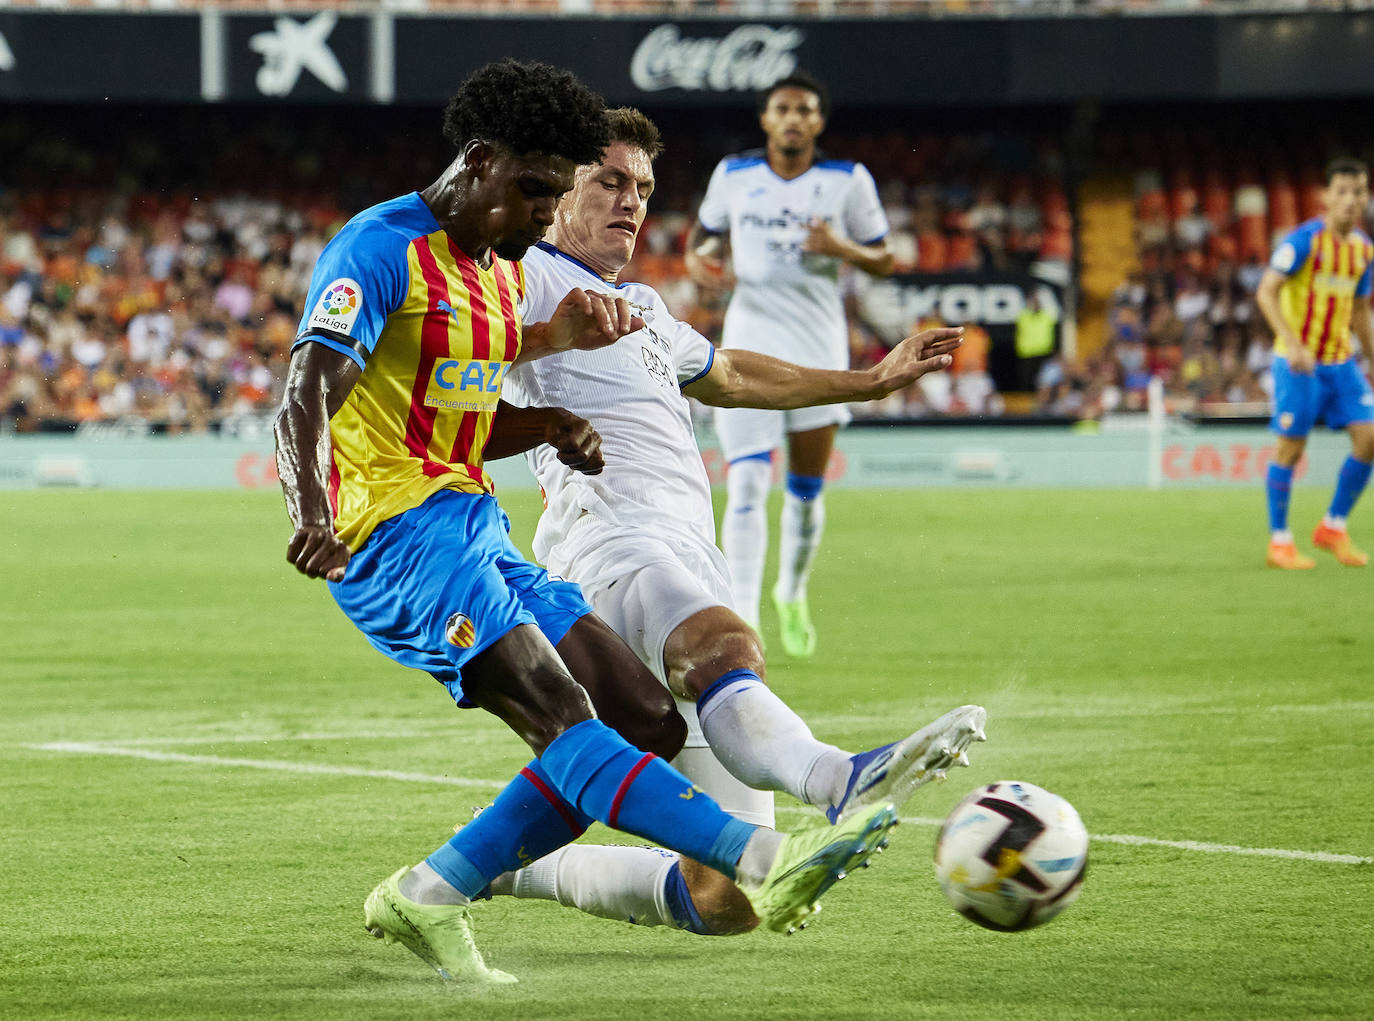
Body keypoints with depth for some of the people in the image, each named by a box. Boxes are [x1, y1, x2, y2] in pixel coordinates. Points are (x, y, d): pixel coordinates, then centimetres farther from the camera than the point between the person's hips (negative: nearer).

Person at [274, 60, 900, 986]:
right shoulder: (379, 251, -9)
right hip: (397, 529, -10)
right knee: (561, 719, -24)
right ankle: (762, 859, -42)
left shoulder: (503, 274, 18)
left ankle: (429, 896, -2)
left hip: (473, 531, 10)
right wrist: (312, 513, -41)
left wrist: (549, 425, 7)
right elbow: (306, 403, -22)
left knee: (649, 724, 1)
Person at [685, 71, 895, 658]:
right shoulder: (733, 174, 4)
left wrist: (841, 248, -14)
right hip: (750, 348, -1)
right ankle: (742, 616, -20)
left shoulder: (849, 181, 1)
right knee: (746, 486, -16)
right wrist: (697, 258, -3)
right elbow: (705, 230, 20)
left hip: (819, 347, 1)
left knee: (807, 489, 9)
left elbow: (882, 262, 7)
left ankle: (792, 595, 35)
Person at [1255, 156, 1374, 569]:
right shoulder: (1305, 240, -12)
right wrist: (1293, 344, -29)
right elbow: (1266, 292, -18)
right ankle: (1279, 542, 8)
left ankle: (1333, 527, 10)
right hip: (1298, 360, -6)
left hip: (1341, 359, 6)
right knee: (1290, 446, -4)